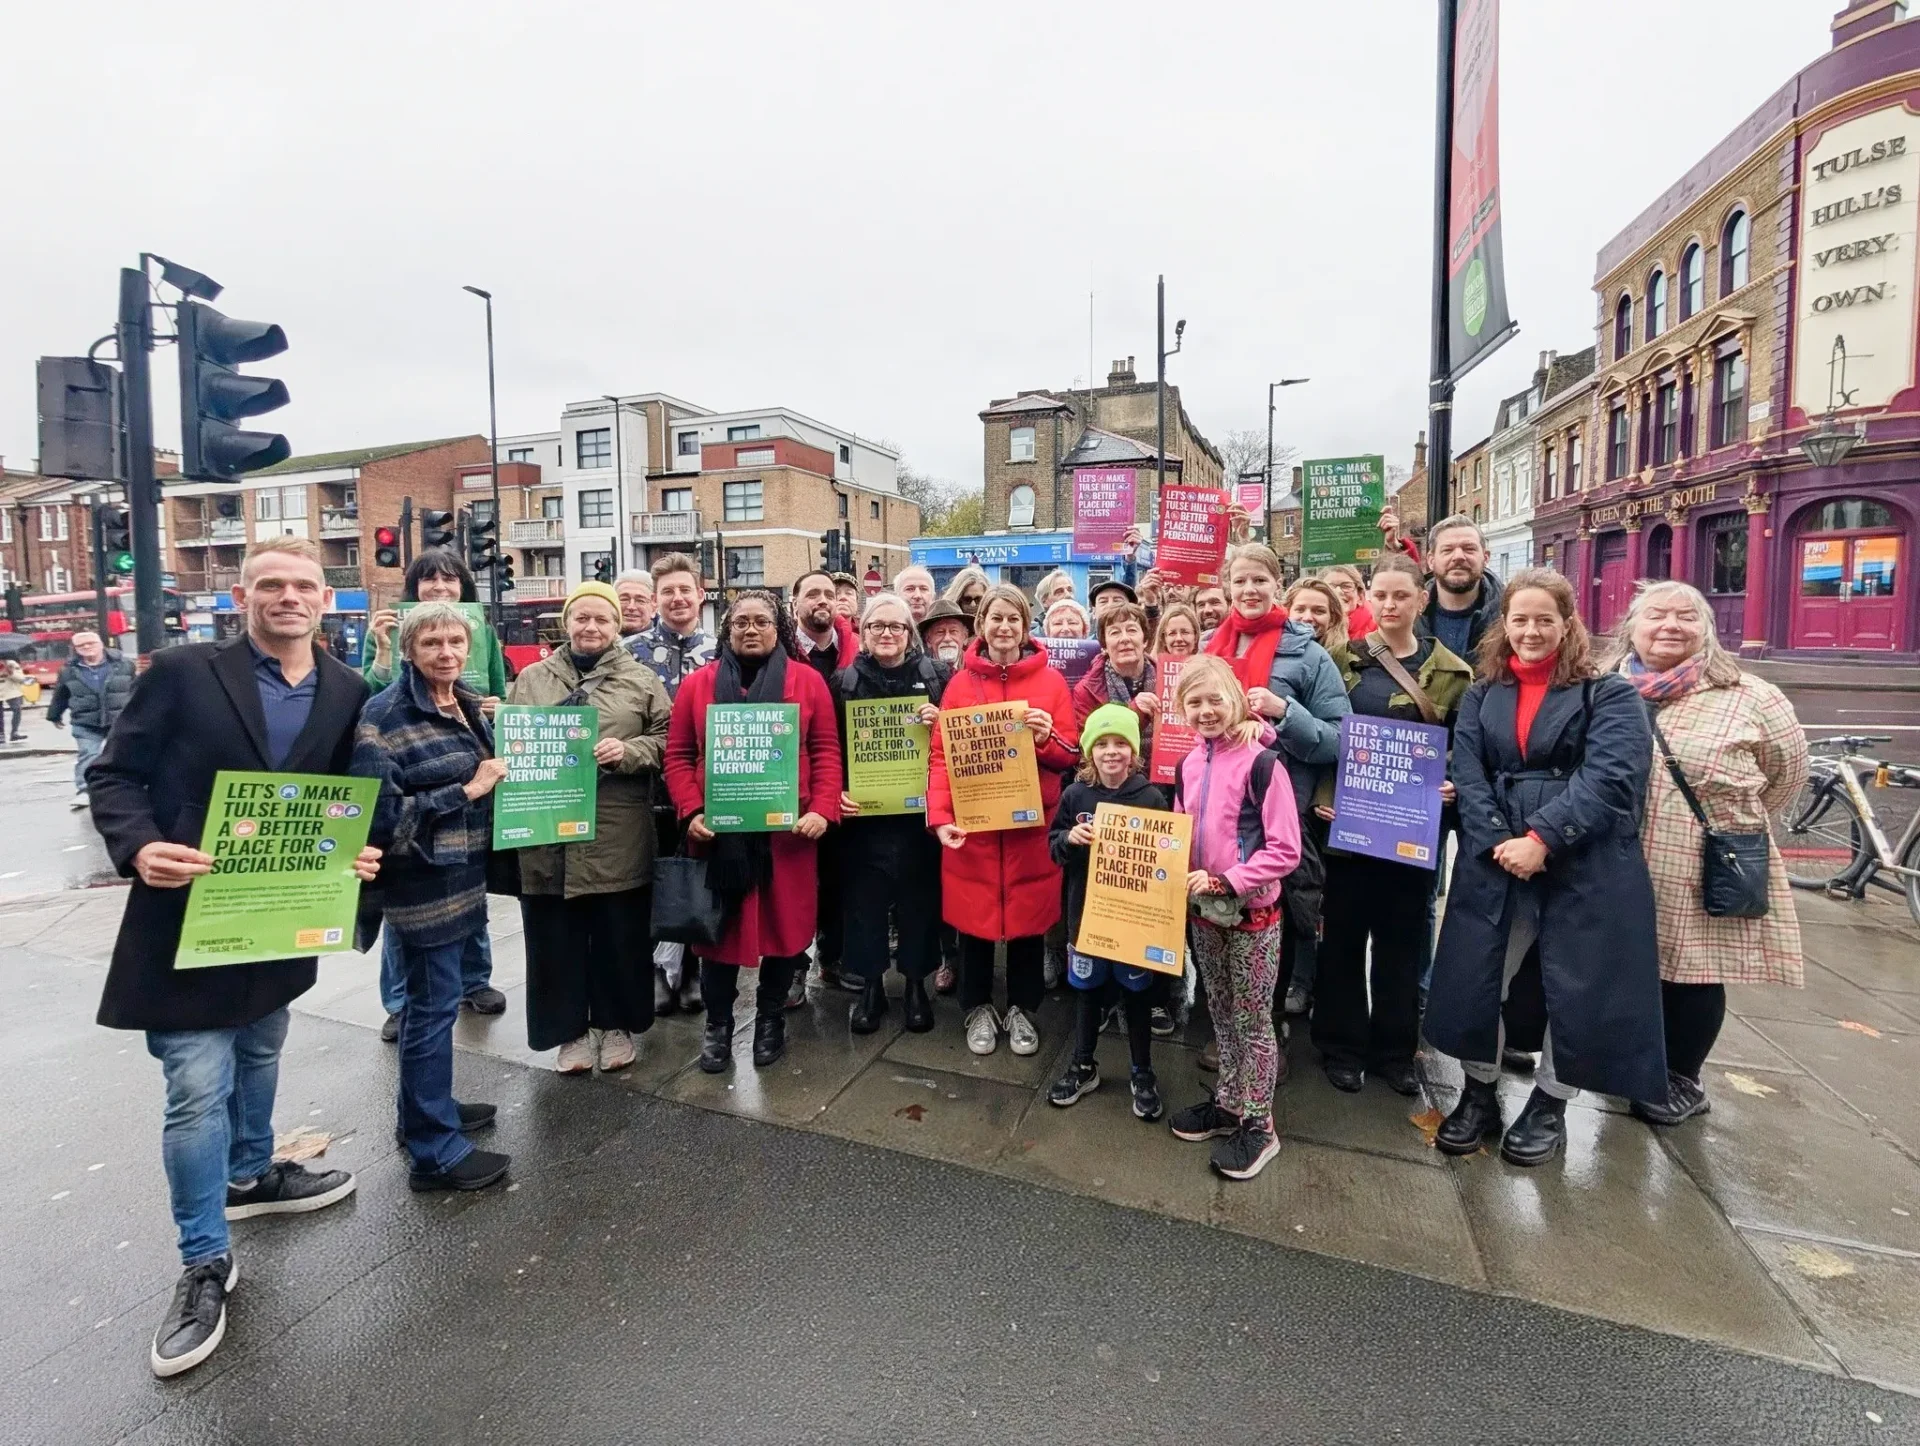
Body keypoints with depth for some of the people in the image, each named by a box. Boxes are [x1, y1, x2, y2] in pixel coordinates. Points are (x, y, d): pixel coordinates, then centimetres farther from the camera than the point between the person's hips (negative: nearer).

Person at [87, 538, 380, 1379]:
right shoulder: (183, 673, -10)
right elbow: (114, 773, -6)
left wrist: (357, 852, -9)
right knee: (198, 1090, -2)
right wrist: (138, 847, -24)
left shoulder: (348, 692, 1)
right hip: (189, 911, -4)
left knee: (258, 1058, 24)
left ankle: (251, 1174, 47)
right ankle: (205, 1262, 15)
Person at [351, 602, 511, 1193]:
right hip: (423, 884, -8)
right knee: (434, 1003, 0)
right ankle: (434, 1149, 12)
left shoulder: (467, 703, 8)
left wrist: (499, 769, 4)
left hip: (462, 877, 8)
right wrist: (466, 791, -21)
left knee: (432, 997, 20)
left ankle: (425, 1106, 36)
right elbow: (380, 813, -21)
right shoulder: (385, 716, -15)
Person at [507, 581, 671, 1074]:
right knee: (557, 938, 9)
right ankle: (569, 1029, 26)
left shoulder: (641, 680, 6)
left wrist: (628, 752, -15)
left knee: (619, 935, 9)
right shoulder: (531, 680, 11)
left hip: (619, 837, -1)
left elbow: (665, 739, 2)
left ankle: (616, 1024, 28)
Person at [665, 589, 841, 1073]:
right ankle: (718, 1026, 27)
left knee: (783, 926, 8)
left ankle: (771, 1020, 29)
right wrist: (692, 812, -9)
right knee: (719, 928, 7)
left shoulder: (807, 681, 3)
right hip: (718, 831, 1)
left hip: (787, 830, 0)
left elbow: (826, 751, 0)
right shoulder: (699, 683, 5)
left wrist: (822, 810, -12)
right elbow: (678, 755, 4)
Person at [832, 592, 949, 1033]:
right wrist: (835, 792, -9)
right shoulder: (844, 682, 4)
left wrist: (941, 724, -13)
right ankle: (870, 985, 25)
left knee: (919, 897, 8)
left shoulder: (936, 677, 3)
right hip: (862, 813, 0)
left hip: (918, 810, 0)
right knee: (864, 900, 8)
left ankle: (916, 983, 26)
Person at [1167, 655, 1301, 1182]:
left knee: (1252, 1020, 8)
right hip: (1203, 910, 6)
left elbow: (1285, 850, -17)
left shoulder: (1261, 762, -16)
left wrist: (1226, 881, -21)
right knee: (1222, 1015, 19)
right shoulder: (1189, 764, 4)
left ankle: (1257, 1123, 24)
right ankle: (1228, 1102, 35)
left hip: (1253, 912, -6)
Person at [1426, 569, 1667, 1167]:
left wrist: (1541, 839, -21)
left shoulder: (1610, 694, 0)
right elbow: (1467, 774, 1)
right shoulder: (1481, 695, 11)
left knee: (1575, 989, 6)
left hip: (1585, 869, -3)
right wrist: (1497, 842, -13)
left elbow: (1609, 778, -13)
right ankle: (1480, 1095, 27)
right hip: (1495, 863, 3)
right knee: (1473, 981, 6)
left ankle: (1548, 1107, 28)